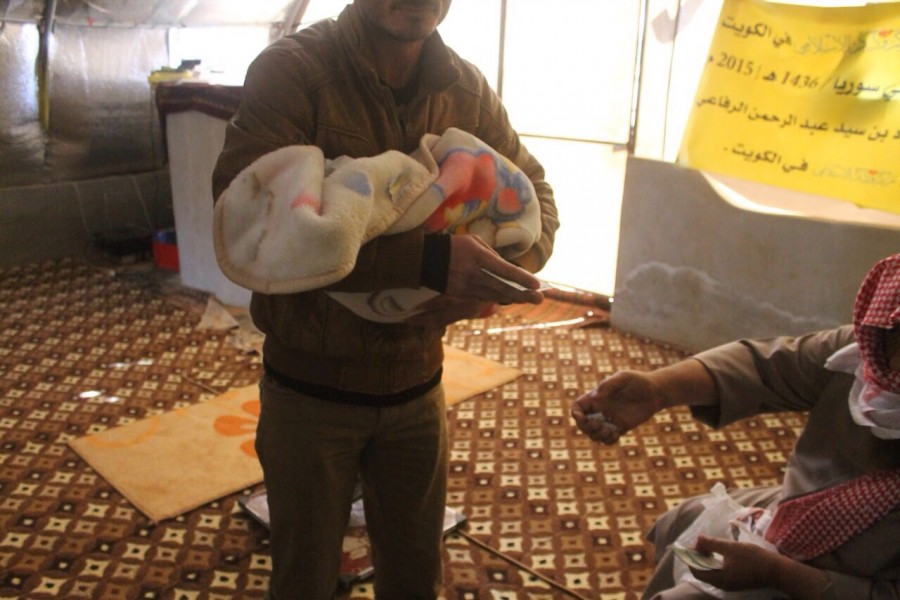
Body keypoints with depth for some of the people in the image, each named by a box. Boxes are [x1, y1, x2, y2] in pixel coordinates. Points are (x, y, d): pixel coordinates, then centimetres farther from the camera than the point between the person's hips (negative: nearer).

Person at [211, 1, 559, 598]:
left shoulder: (468, 90, -4)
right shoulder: (292, 70, -18)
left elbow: (537, 197, 2)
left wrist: (493, 283, -20)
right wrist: (428, 259, -39)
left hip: (417, 385, 4)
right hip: (310, 387, -3)